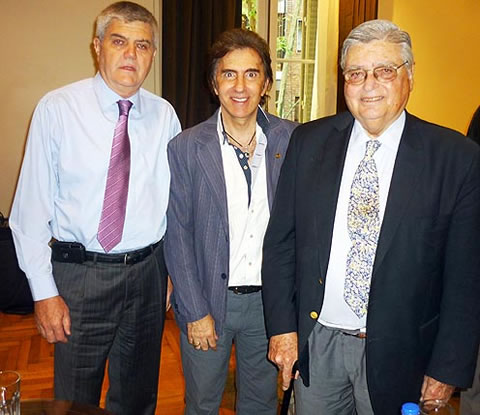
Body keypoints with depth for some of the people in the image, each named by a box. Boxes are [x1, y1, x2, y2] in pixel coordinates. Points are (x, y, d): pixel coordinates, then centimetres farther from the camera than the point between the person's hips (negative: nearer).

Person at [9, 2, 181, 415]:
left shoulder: (164, 116, 0)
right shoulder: (57, 109, -8)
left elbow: (175, 200, 5)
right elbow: (32, 206, -8)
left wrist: (175, 271, 6)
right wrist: (44, 291, -10)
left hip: (147, 271, 3)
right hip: (79, 274, -2)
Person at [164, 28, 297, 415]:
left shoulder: (293, 140, -4)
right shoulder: (186, 148, -8)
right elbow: (177, 237, -7)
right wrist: (195, 311, -8)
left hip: (269, 298, 2)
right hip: (208, 299, -1)